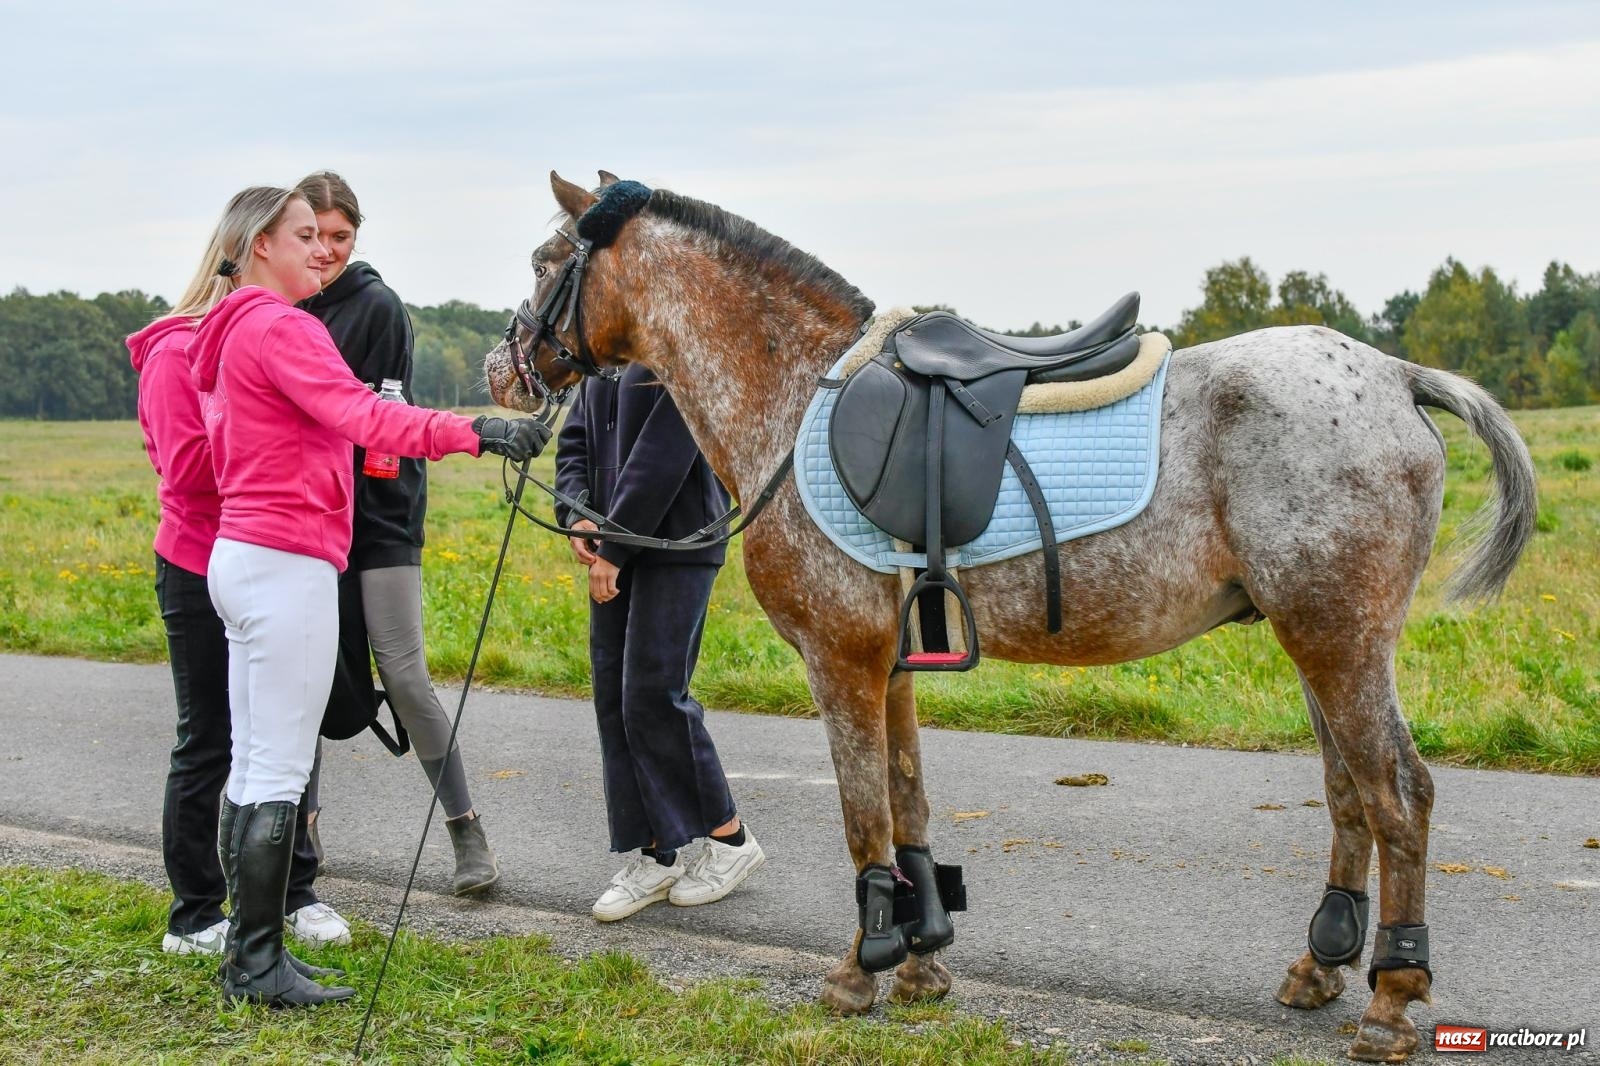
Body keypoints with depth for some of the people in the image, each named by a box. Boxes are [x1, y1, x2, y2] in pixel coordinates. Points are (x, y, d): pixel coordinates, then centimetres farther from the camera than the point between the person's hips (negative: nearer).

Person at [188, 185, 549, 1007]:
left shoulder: (229, 335, 20)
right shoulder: (280, 328, -12)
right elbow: (361, 416, -25)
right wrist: (474, 433, -32)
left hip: (241, 559, 10)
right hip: (288, 562, -10)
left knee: (253, 767, 11)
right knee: (281, 773, -7)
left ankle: (246, 956, 16)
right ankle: (259, 965, -3)